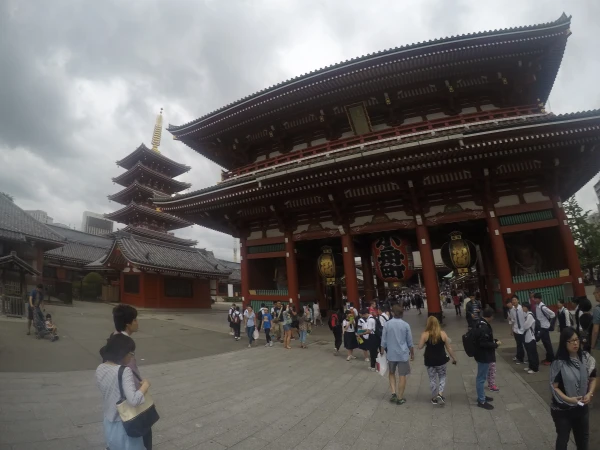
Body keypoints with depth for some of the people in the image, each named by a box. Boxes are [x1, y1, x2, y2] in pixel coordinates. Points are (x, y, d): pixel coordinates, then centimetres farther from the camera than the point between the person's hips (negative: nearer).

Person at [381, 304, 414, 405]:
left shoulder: (387, 324, -7)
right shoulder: (406, 325, -9)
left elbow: (383, 341, -3)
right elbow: (410, 342, -1)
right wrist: (412, 353, 13)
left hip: (391, 354, 1)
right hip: (403, 354, -1)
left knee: (392, 373, 21)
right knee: (402, 376, 10)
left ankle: (393, 393, 10)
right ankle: (400, 398, 16)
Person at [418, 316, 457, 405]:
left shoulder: (425, 334, -11)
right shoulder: (443, 334, -8)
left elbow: (420, 347, -9)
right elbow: (449, 348, -2)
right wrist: (454, 358, 11)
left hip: (429, 361, 0)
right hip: (441, 360, 0)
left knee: (432, 379, 14)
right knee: (442, 377, 21)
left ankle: (434, 398, 22)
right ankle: (440, 394, 4)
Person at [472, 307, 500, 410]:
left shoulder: (478, 323, 5)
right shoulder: (484, 327, -27)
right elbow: (484, 343, -27)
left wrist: (493, 341, 15)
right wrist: (495, 344, -14)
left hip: (482, 354, 10)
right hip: (484, 356, -10)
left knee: (481, 377, 21)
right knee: (481, 378, 1)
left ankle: (481, 396, 35)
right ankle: (481, 401, 11)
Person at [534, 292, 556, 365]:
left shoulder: (543, 307, -23)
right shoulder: (536, 306, 1)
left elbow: (553, 314, -19)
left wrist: (548, 320, -6)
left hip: (544, 327, -8)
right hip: (540, 326, 8)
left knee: (547, 343, 2)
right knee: (545, 342, 17)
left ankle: (551, 359, 14)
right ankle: (548, 358, 28)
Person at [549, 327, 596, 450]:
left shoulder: (586, 358, -10)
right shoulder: (559, 363, -22)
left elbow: (593, 378, 4)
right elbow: (554, 387, -17)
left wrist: (590, 393, -11)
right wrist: (568, 399, -29)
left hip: (582, 407, 4)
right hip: (562, 409, -4)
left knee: (583, 437, 26)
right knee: (563, 438, 17)